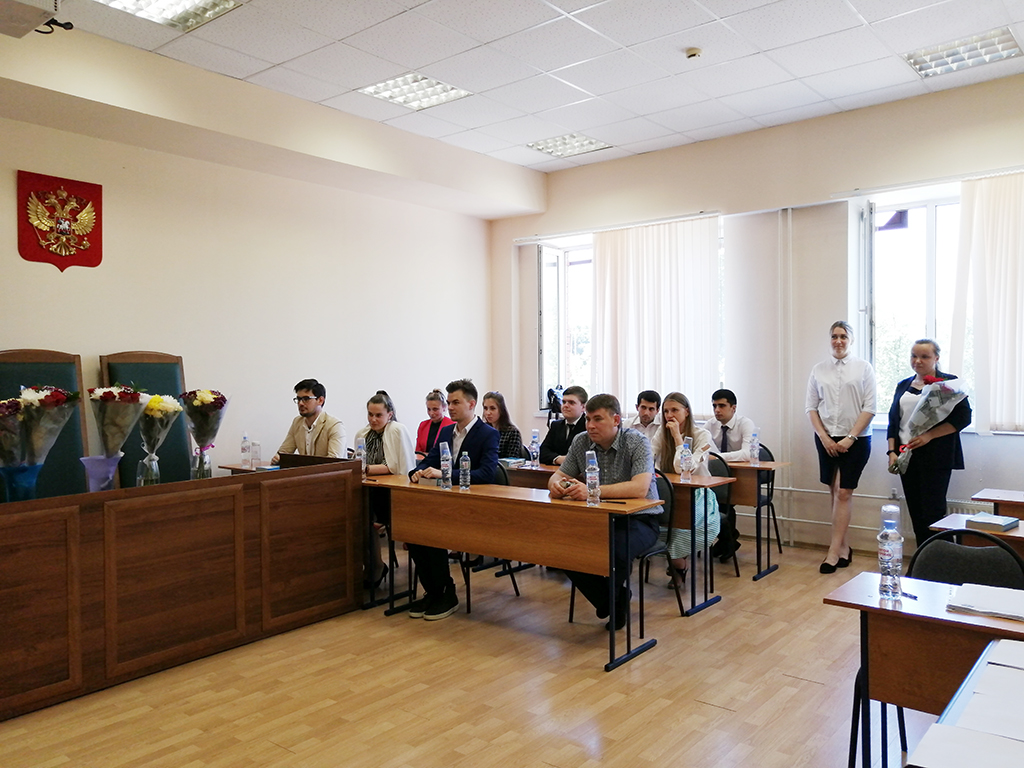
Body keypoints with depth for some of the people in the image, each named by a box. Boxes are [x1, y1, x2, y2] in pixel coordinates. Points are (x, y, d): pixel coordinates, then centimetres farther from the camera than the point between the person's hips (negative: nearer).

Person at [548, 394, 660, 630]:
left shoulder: (637, 442, -14)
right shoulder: (581, 442, 2)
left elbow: (640, 488, -29)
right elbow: (559, 475, 8)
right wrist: (556, 484, -20)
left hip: (638, 519, -5)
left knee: (615, 549, -35)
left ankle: (617, 598, 2)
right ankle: (606, 601, 5)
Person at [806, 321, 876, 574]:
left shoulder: (863, 368, -1)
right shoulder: (819, 370, 6)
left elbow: (869, 408, -5)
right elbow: (811, 407, 6)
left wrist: (850, 438, -11)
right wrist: (824, 437, -4)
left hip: (856, 439, -3)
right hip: (826, 439, 3)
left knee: (844, 493, -4)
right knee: (834, 492, 7)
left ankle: (834, 551, -1)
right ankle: (844, 547, 17)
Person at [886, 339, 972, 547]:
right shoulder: (903, 386, 16)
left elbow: (963, 417, -9)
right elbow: (893, 420, 17)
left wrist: (929, 435, -17)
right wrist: (892, 451, 6)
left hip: (935, 457, -5)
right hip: (907, 457, 5)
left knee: (933, 512, -8)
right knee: (915, 513, 6)